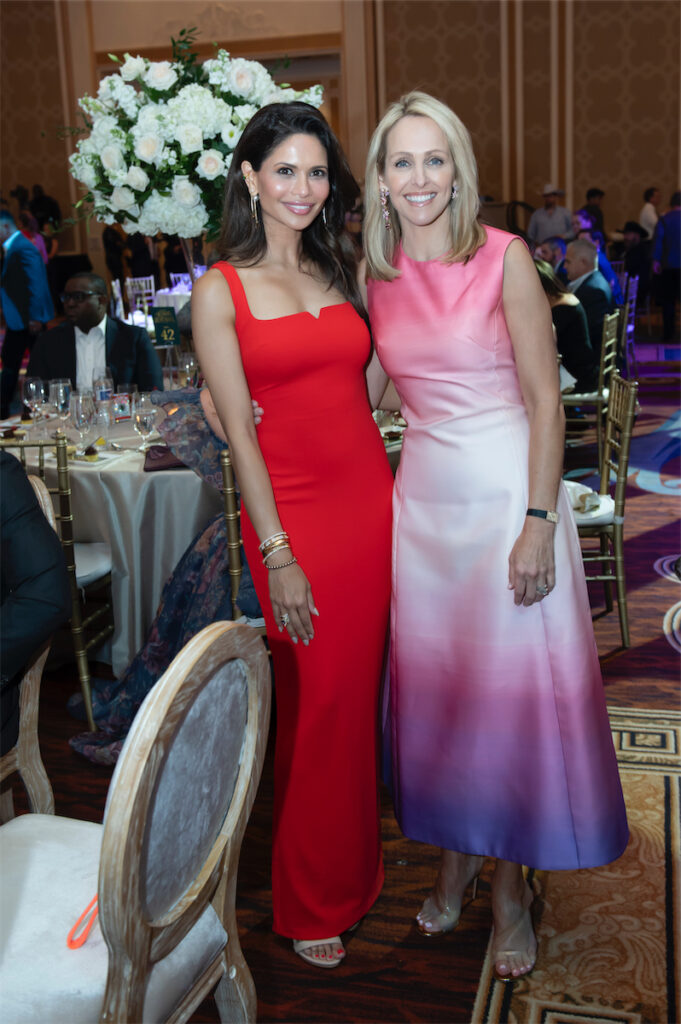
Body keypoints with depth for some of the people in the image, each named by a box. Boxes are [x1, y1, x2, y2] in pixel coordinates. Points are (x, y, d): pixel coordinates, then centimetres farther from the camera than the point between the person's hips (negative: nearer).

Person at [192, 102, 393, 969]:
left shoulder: (344, 271, 11)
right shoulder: (221, 289, -4)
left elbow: (366, 387, 11)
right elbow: (239, 432, -10)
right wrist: (276, 555, -13)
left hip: (371, 498, 5)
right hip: (293, 510, -4)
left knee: (363, 692, 13)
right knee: (318, 704, 5)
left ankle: (359, 861, 35)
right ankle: (314, 902, 26)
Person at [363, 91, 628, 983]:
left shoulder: (505, 258, -9)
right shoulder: (376, 274, 5)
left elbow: (545, 401, -10)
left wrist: (538, 524, -16)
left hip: (508, 490, -4)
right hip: (423, 494, 4)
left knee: (515, 684, 2)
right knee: (434, 677, 11)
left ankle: (512, 882, 22)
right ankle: (456, 855, 32)